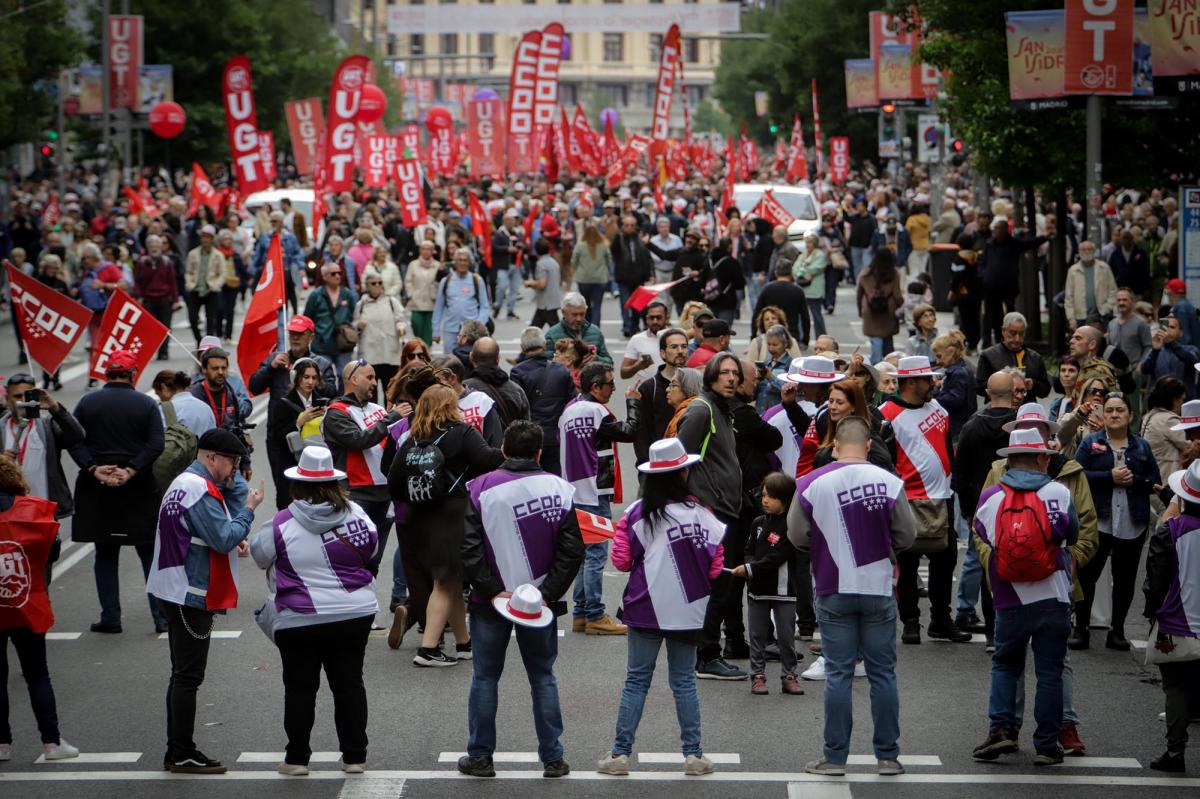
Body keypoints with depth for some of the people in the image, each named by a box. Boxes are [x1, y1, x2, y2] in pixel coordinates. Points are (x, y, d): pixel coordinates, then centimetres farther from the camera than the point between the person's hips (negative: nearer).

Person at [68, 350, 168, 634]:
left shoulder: (87, 402, 1)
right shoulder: (147, 404, -2)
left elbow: (74, 442, -8)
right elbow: (156, 444, -12)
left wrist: (94, 469, -12)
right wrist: (131, 471, -14)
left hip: (97, 490, 1)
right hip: (139, 489, -1)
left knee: (105, 554, 9)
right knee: (150, 552, 6)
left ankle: (110, 618, 7)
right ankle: (162, 617, 2)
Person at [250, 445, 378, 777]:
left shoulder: (282, 524, -12)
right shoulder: (354, 513, -5)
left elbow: (259, 555, 2)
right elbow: (372, 548, 8)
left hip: (298, 622, -2)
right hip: (355, 615, 3)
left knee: (300, 688, 8)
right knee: (349, 683, 11)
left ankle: (297, 758, 13)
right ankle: (354, 755, 14)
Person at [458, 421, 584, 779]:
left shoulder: (482, 488, -8)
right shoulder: (559, 489, -4)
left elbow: (469, 549, -12)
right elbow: (572, 551, -6)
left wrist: (491, 591, -10)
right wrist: (548, 594, -6)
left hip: (490, 601, -1)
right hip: (541, 601, 1)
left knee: (485, 677, 9)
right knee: (543, 678, 11)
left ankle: (480, 756, 12)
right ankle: (553, 758, 11)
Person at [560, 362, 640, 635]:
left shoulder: (568, 410, 11)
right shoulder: (596, 411, -15)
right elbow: (629, 431, -12)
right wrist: (632, 402, 2)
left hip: (574, 492, 9)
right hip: (595, 493, -9)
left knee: (583, 553, 14)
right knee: (596, 554, -6)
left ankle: (580, 614, 16)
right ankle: (595, 617, -5)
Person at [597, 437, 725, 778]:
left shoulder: (637, 513, -7)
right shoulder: (700, 512, -8)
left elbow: (621, 560, -6)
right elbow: (715, 565, -5)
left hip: (646, 607, 0)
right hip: (687, 609, 0)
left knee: (636, 680, 6)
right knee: (684, 681, 10)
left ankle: (620, 754, 5)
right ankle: (693, 754, 9)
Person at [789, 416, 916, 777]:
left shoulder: (811, 484, -7)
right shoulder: (889, 482, -8)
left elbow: (797, 536, -1)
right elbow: (907, 535, -1)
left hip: (834, 592, 0)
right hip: (878, 590, 0)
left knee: (838, 674, 6)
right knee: (882, 674, 8)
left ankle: (835, 757, 7)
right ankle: (887, 757, 11)